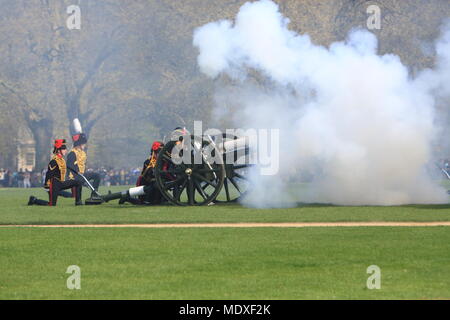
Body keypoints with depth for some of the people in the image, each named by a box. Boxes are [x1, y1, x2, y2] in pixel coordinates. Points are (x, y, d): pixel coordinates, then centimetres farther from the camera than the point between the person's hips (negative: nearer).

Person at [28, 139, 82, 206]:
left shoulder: (62, 159, 10)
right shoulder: (54, 161, -18)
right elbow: (49, 174, -18)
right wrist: (46, 185, -17)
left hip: (61, 183, 9)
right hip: (55, 185, -9)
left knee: (78, 183, 2)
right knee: (52, 204, -9)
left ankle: (78, 201, 3)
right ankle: (34, 200, 7)